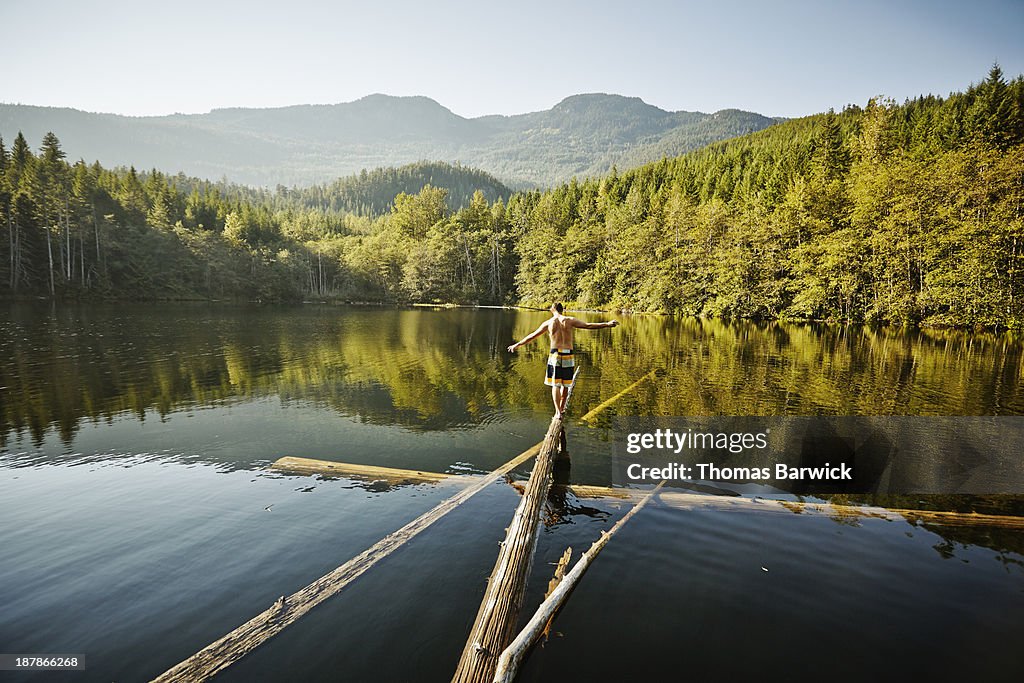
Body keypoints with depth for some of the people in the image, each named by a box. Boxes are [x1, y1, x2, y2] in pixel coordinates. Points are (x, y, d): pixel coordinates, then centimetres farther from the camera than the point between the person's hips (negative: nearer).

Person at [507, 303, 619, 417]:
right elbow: (588, 325, 0)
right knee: (565, 385, 16)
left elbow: (532, 336, 12)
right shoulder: (570, 320, 3)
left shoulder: (548, 323, 4)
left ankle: (558, 412, -9)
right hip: (568, 356, 1)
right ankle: (561, 408, 30)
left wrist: (517, 344, 23)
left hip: (555, 355, -1)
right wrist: (607, 324, 6)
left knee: (555, 385, 3)